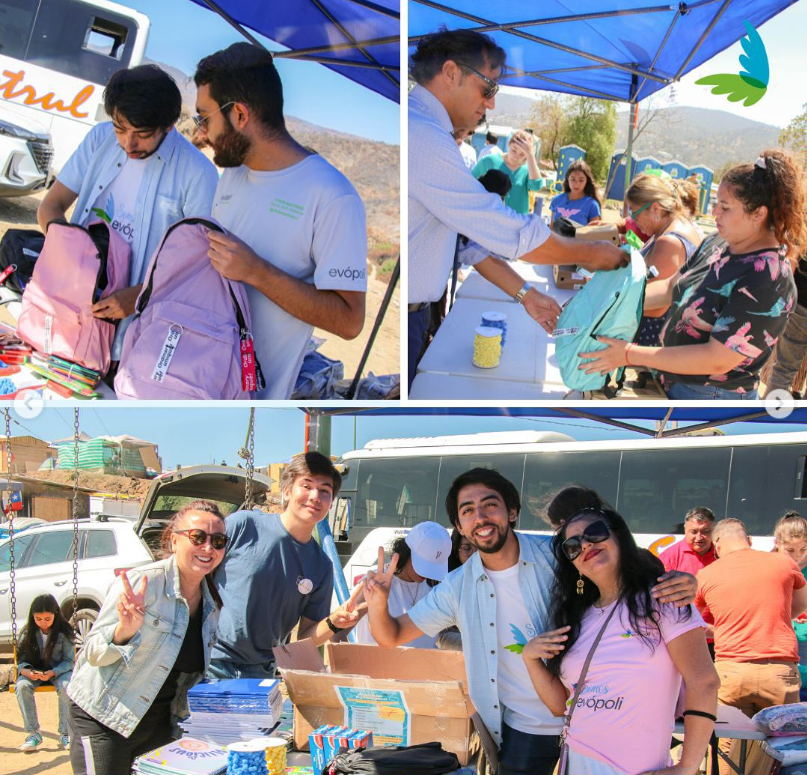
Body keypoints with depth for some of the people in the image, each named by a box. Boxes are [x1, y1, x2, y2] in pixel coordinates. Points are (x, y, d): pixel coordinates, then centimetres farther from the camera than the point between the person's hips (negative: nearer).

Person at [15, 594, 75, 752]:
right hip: (34, 672, 2)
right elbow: (21, 659, -4)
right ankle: (34, 733, -21)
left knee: (66, 687, -35)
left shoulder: (64, 632, -11)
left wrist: (52, 673, -29)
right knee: (22, 686, -31)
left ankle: (65, 734, -21)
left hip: (59, 670, -2)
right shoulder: (28, 632, -5)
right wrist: (26, 671, -28)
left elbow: (69, 661, -10)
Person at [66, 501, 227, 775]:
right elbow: (93, 654, -17)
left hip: (161, 720, 6)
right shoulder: (141, 583, -18)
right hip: (102, 719, -6)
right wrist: (125, 630, -34)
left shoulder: (214, 602, 1)